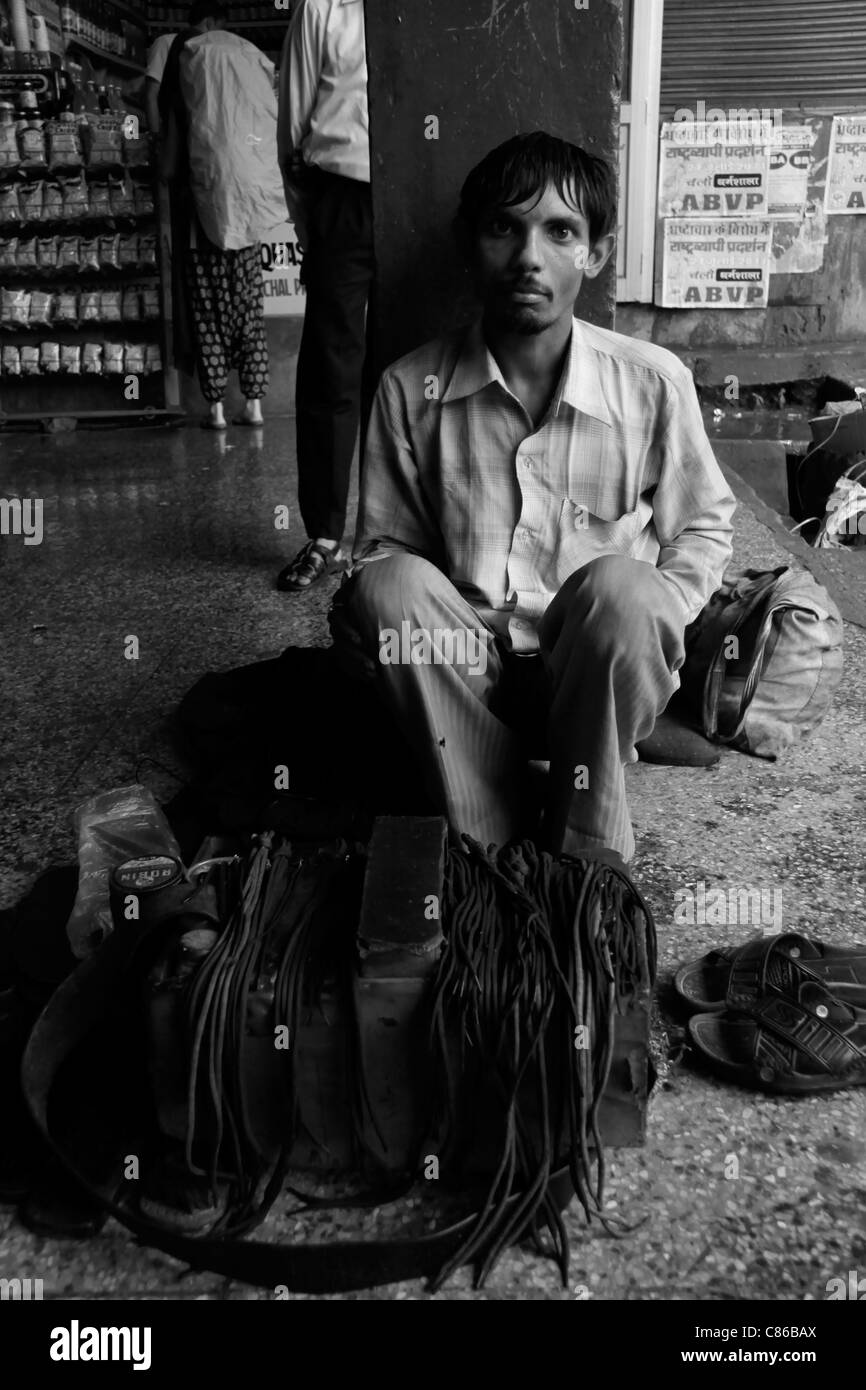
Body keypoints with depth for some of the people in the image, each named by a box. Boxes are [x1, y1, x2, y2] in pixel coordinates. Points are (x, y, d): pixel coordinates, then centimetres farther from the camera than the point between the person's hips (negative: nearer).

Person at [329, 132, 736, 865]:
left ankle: (584, 854, -13)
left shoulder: (654, 382, -5)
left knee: (617, 586, -33)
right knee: (387, 586, -28)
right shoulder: (412, 389, -3)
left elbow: (703, 527, 9)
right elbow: (386, 544, 7)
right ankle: (493, 849, -17)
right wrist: (375, 614, -15)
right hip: (462, 675, 1)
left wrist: (649, 630, -8)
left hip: (598, 678, -1)